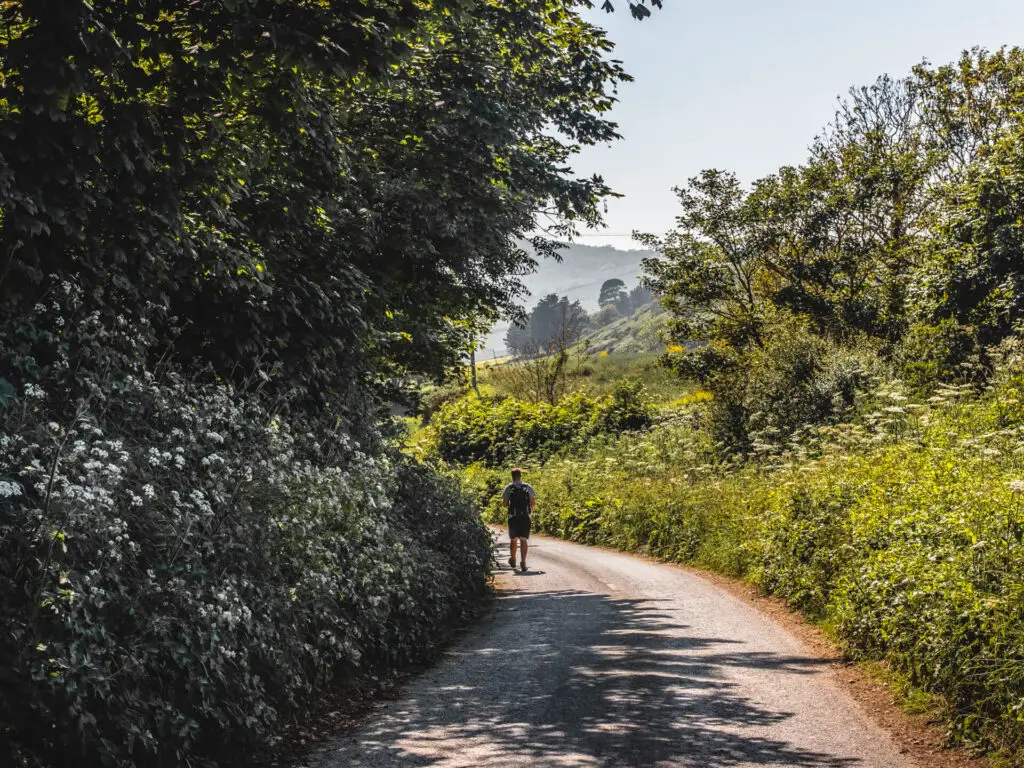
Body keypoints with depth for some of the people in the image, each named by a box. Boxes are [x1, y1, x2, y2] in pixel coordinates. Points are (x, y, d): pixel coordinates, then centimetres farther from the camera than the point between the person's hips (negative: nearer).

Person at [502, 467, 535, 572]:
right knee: (523, 540, -1)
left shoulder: (508, 488, 0)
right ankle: (523, 562, -13)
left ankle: (513, 560, 29)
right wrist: (530, 510, 21)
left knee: (513, 539, 15)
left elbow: (505, 503, -3)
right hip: (525, 517, 0)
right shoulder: (527, 487, 4)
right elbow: (533, 502, 2)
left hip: (513, 517, 0)